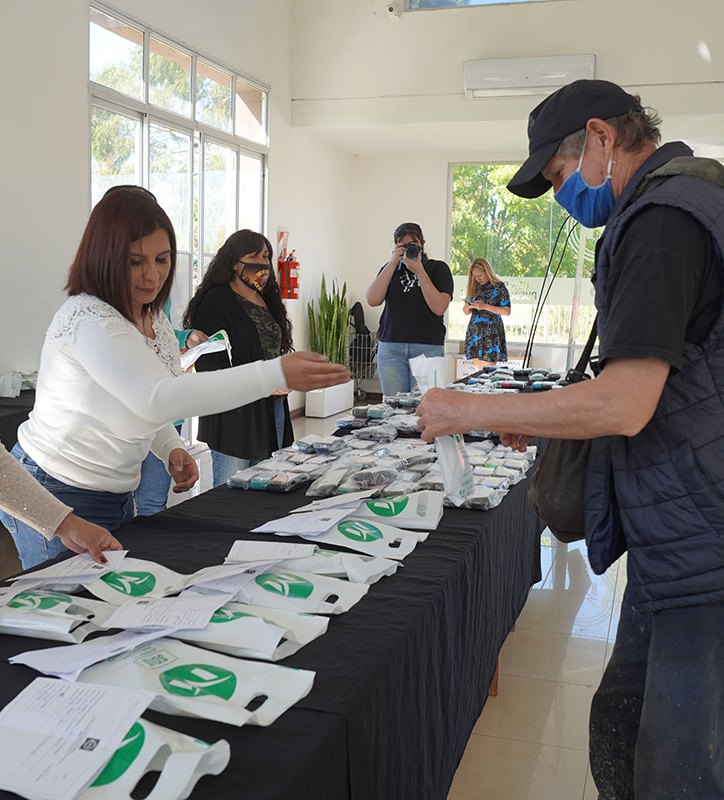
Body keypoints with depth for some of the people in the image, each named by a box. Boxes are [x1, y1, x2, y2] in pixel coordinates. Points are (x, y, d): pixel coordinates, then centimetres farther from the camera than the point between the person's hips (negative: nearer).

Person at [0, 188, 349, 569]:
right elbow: (157, 398, -41)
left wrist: (172, 448, -6)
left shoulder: (154, 319, 3)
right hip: (57, 498, -8)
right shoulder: (88, 320, -26)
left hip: (115, 494, 8)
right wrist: (277, 374, -48)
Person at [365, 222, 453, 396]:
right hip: (390, 347, 3)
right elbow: (373, 300, -2)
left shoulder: (438, 268, 7)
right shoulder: (390, 269, 16)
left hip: (428, 348, -2)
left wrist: (419, 271, -11)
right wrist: (393, 262, -4)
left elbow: (439, 308, -9)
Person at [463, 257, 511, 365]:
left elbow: (507, 311, -8)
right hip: (474, 331, 5)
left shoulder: (499, 287, -3)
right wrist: (467, 307, -3)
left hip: (490, 332, -5)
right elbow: (466, 311, 20)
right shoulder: (474, 287, 13)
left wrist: (485, 306, -15)